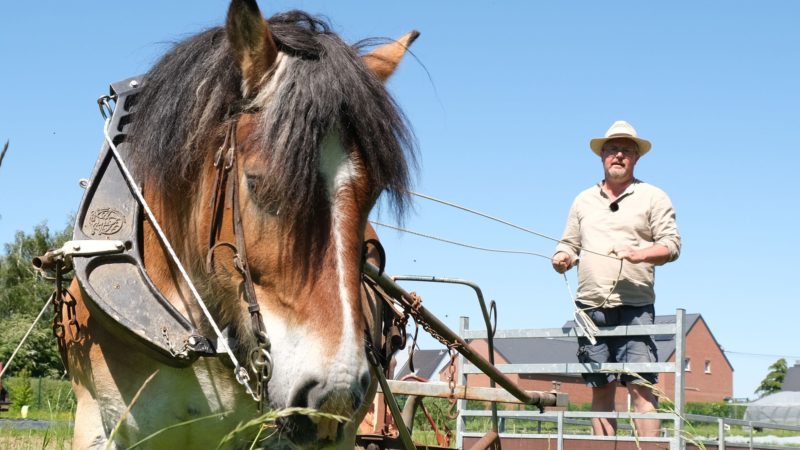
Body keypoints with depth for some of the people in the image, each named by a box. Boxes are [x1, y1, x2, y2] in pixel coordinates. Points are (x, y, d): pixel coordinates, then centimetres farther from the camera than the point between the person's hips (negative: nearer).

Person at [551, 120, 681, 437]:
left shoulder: (653, 197, 8)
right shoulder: (584, 200, 20)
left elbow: (671, 244, 0)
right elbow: (569, 244, 22)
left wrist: (639, 254, -18)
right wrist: (562, 259, -2)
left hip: (634, 307, -4)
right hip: (590, 307, 4)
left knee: (640, 386, -12)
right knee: (600, 388, 4)